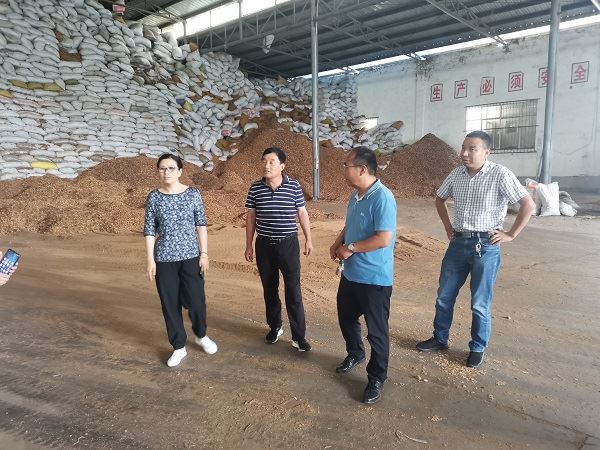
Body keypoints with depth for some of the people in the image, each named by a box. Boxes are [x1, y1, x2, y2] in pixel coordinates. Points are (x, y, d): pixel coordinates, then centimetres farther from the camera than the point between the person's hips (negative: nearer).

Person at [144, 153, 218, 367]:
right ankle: (179, 347, 25)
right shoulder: (154, 197, 0)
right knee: (170, 304, 7)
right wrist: (150, 260, -3)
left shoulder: (193, 194, -2)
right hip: (164, 259, 1)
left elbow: (201, 225, 0)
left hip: (191, 256, -1)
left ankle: (201, 336, 34)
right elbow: (149, 230, 1)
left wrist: (204, 253, -4)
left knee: (196, 301, 5)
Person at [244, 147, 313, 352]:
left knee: (293, 291, -1)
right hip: (264, 245, 2)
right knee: (269, 289, 14)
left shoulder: (294, 186, -6)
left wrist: (308, 239, 5)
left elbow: (302, 213, 4)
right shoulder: (255, 188, -2)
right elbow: (251, 217, 5)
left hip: (288, 244, -2)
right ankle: (275, 326, 33)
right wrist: (249, 246, 6)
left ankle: (298, 335, 10)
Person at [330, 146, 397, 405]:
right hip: (350, 274, 9)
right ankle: (355, 353, 51)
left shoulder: (382, 198, -23)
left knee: (376, 331, 7)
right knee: (346, 318, 25)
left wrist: (351, 248, -19)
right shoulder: (355, 195, 5)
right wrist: (338, 243, 0)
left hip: (374, 279, -9)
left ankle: (376, 379, 26)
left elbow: (384, 239, -29)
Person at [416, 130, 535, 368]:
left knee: (480, 303, 6)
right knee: (444, 296, 13)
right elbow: (440, 199, 19)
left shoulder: (500, 174, -14)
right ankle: (440, 338, 32)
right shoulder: (457, 174, 2)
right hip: (458, 243, 5)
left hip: (485, 246, -5)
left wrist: (510, 234, -12)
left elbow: (528, 205, -13)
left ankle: (477, 349, 27)